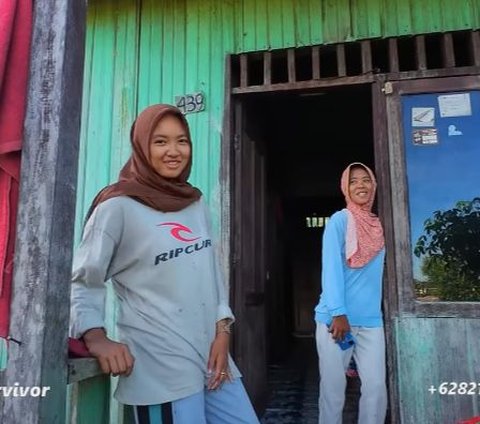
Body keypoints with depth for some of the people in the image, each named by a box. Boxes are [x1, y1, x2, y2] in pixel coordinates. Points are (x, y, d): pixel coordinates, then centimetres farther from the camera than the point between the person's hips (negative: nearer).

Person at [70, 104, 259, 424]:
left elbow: (212, 271, 12)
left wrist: (223, 329, 3)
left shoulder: (197, 203, 10)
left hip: (211, 353, 7)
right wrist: (96, 337, -20)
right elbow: (83, 280, -7)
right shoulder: (118, 206, -9)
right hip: (161, 365, -6)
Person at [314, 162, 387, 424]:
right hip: (336, 318, -5)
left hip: (371, 320, 5)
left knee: (376, 387, 4)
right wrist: (339, 313, -19)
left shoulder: (377, 225, 13)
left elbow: (375, 274, 16)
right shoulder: (339, 220, -5)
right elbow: (331, 268, -12)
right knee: (333, 390, 3)